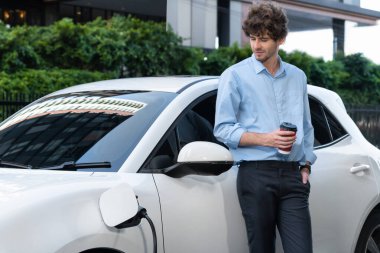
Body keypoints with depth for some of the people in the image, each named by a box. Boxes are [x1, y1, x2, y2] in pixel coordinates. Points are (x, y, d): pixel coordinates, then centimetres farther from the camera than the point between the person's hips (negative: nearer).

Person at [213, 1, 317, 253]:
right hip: (256, 174, -3)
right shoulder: (235, 76, 1)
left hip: (292, 176, 3)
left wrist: (306, 165, 9)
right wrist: (266, 139, -13)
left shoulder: (297, 77, 15)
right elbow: (222, 128, -4)